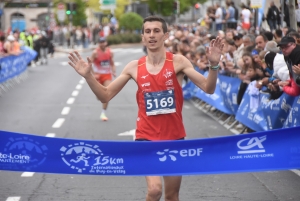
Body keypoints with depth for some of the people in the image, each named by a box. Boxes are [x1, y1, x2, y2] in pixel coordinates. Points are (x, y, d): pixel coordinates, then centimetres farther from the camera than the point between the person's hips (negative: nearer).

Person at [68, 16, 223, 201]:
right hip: (147, 137, -1)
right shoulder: (134, 67, -1)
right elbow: (106, 95, 4)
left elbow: (208, 88, -12)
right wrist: (88, 76, -11)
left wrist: (214, 65, -29)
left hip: (174, 136, 1)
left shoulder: (178, 62, -6)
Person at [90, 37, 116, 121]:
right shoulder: (95, 52, -9)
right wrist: (93, 74, -16)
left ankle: (103, 113, -6)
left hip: (107, 75, 2)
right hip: (98, 75, -2)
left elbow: (112, 64, 14)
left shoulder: (110, 52, 2)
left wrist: (114, 71, -3)